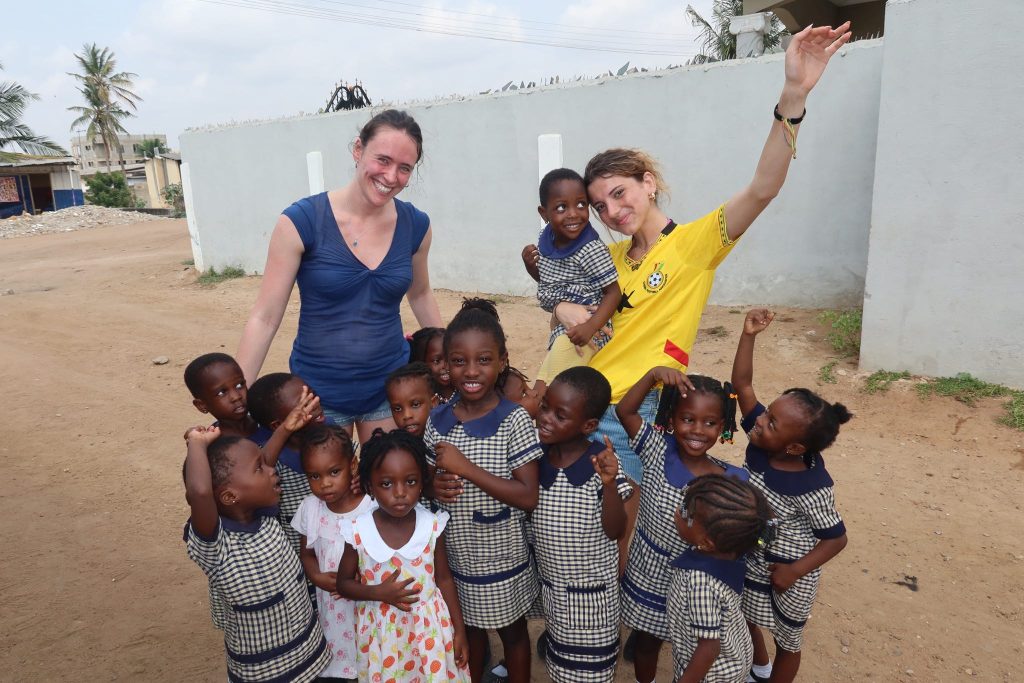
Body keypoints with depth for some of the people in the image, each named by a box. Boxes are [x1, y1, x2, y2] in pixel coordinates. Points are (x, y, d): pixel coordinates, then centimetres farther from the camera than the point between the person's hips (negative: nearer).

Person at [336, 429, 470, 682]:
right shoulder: (359, 532, -15)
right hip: (383, 632, 0)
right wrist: (379, 592, -19)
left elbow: (444, 578, -1)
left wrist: (459, 629, 2)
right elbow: (343, 583, -2)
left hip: (429, 627, 0)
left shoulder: (432, 526, -13)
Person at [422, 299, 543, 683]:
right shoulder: (437, 420, -7)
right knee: (470, 629, 27)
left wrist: (466, 467, -28)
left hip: (503, 557, -4)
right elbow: (430, 478, 6)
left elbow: (528, 497, -23)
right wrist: (434, 485, -18)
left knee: (512, 632, 20)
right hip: (457, 556, 4)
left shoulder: (514, 420, -21)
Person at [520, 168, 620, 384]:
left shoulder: (591, 249, -25)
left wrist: (590, 327, -31)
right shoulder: (546, 239, -2)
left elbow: (614, 292, -20)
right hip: (560, 326, 8)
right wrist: (530, 265, -6)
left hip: (581, 329, -8)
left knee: (547, 389, -12)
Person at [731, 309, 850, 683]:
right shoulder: (760, 440, -20)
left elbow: (836, 538, -19)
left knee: (786, 641, 21)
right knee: (744, 617, 30)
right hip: (749, 559, 7)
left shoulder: (811, 488, -33)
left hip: (784, 572, -7)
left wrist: (795, 571, -22)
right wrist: (748, 335, -29)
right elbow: (741, 383, -20)